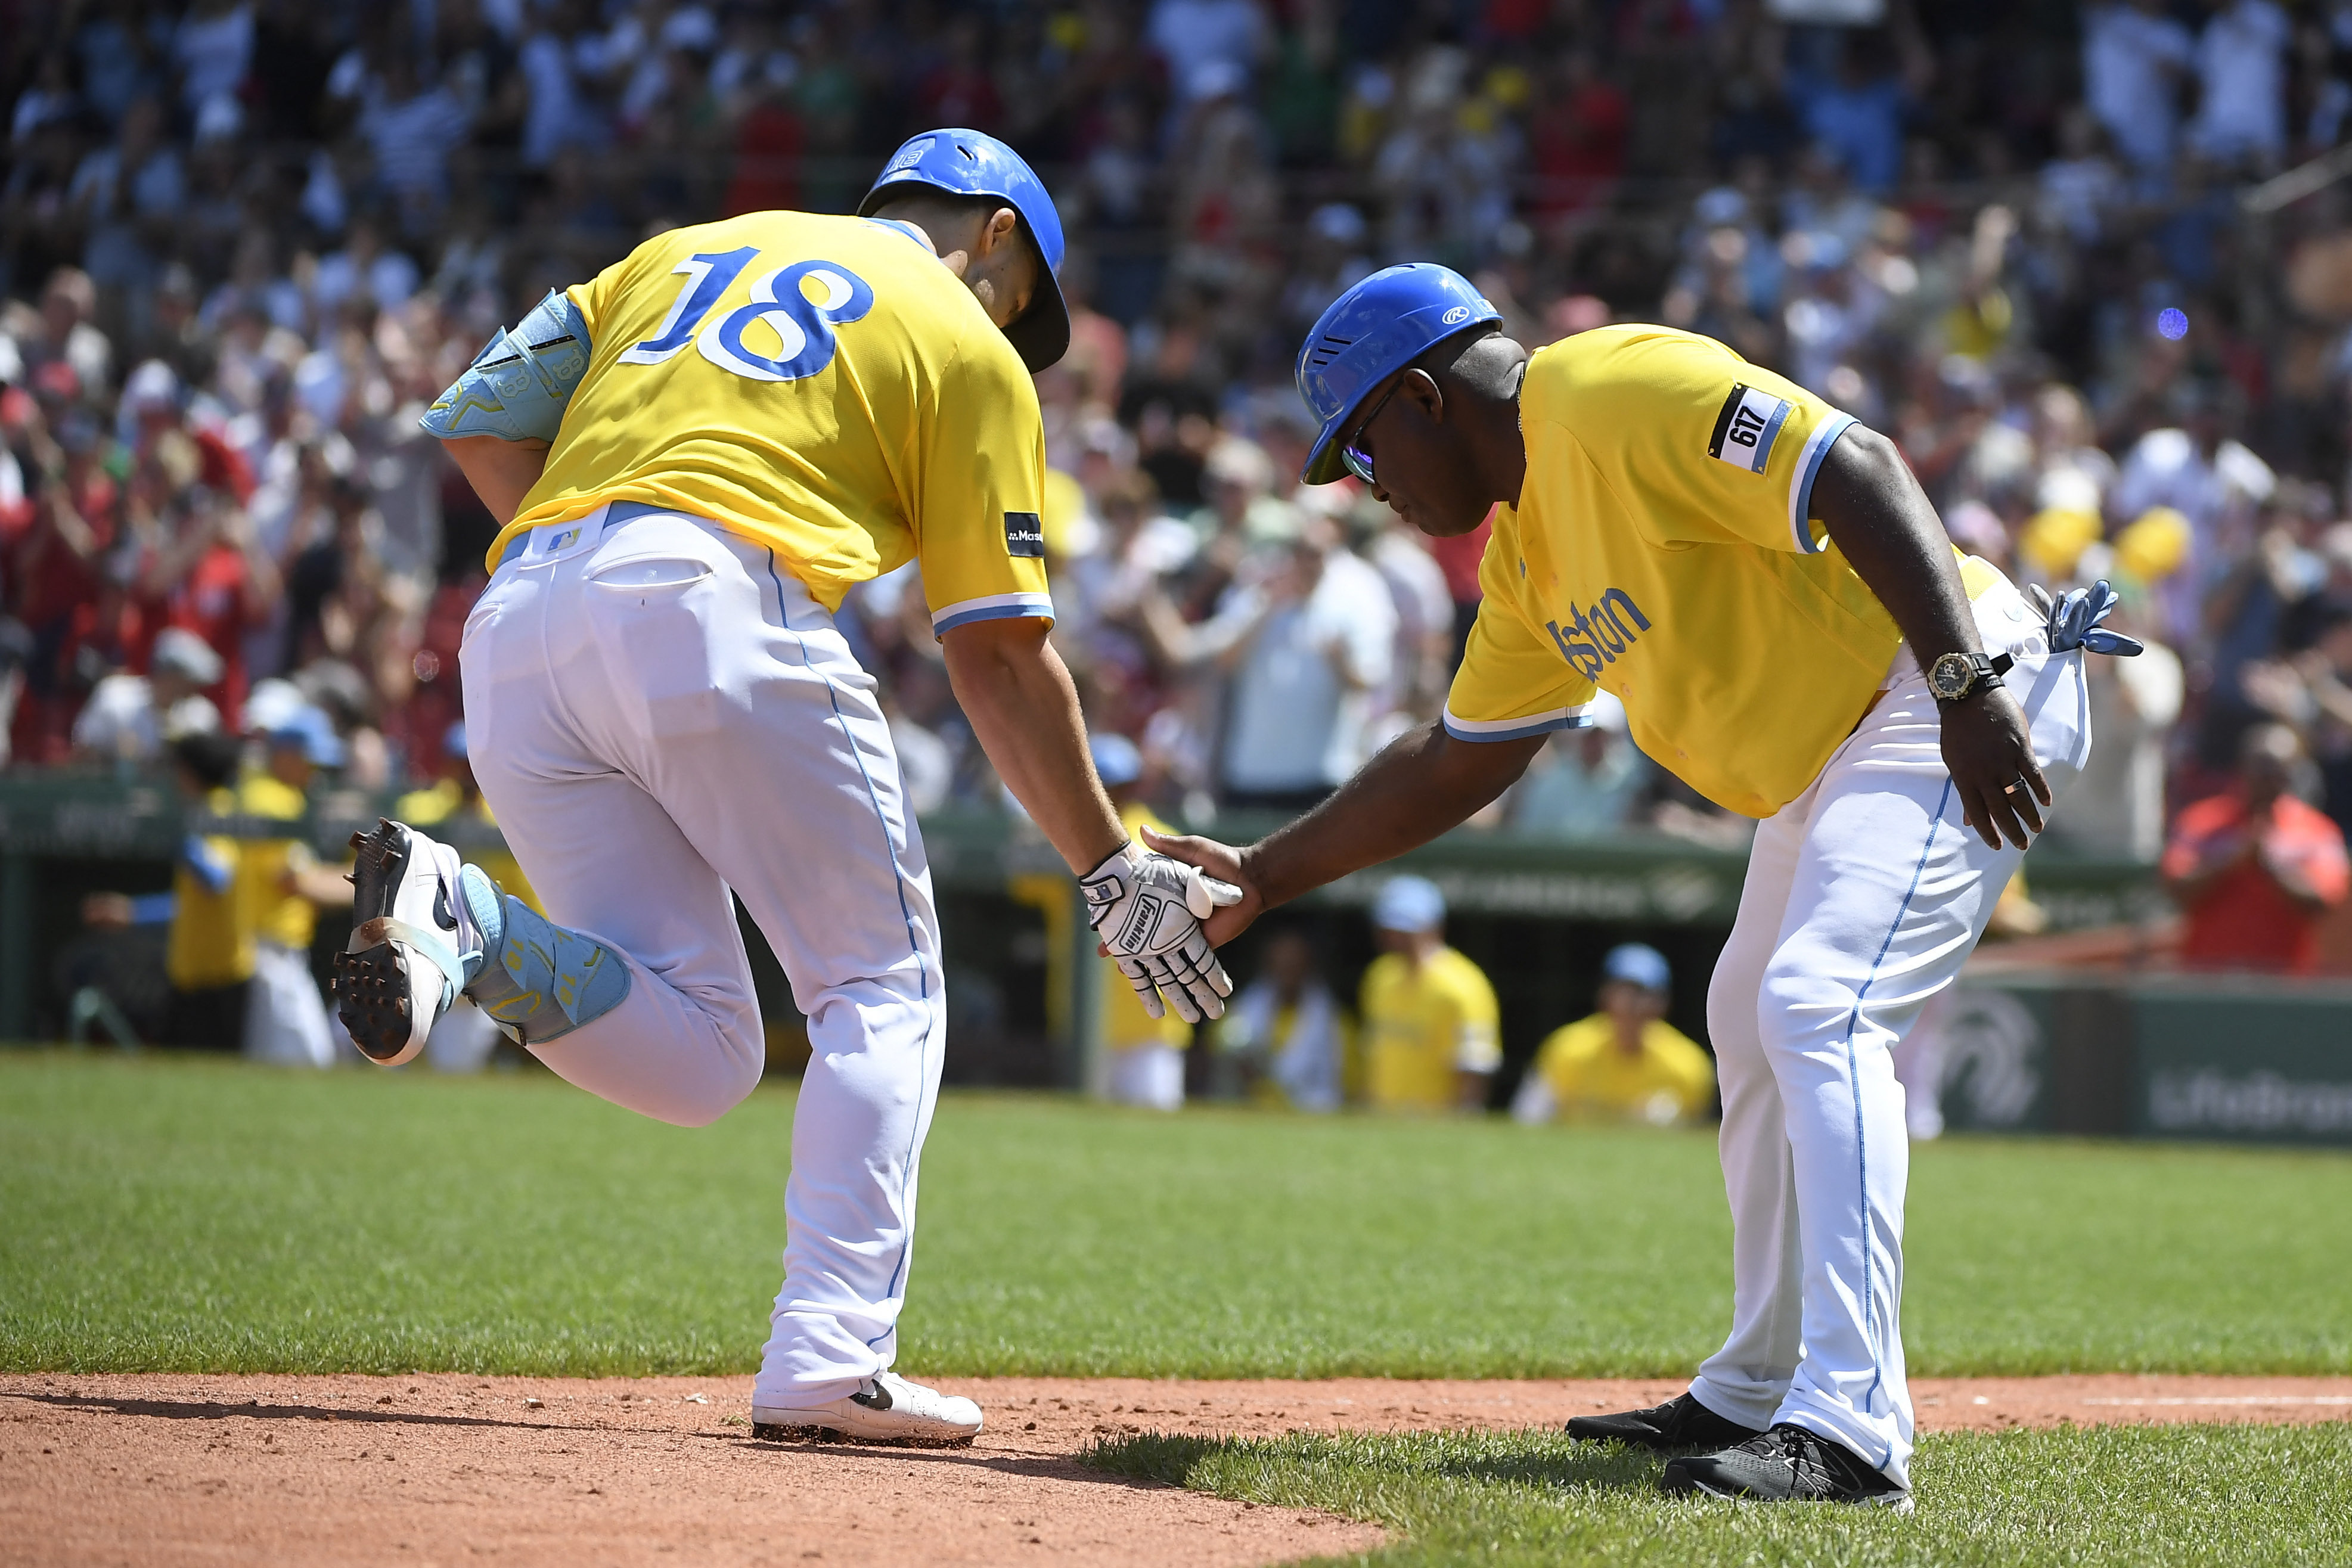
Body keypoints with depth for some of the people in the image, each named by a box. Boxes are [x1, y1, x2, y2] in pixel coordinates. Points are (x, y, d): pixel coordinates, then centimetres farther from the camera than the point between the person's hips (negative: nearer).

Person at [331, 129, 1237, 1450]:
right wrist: (1114, 873, 15)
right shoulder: (967, 347, 17)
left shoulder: (688, 251, 33)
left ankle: (461, 923, -20)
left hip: (511, 639, 5)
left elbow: (479, 417, 21)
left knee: (696, 1061, 8)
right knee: (883, 980, 10)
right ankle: (830, 1356, -7)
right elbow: (1000, 658, 10)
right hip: (713, 596, -5)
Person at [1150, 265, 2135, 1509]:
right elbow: (1455, 761, 23)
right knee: (1752, 1030, 21)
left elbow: (1855, 471, -28)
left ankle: (1849, 1429, -26)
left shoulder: (1615, 392, -19)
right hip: (1826, 755, 11)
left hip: (1947, 703, -11)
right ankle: (1754, 1394, 33)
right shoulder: (1524, 544, 13)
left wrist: (1968, 691, -34)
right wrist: (1264, 875, 22)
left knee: (1820, 1010, -22)